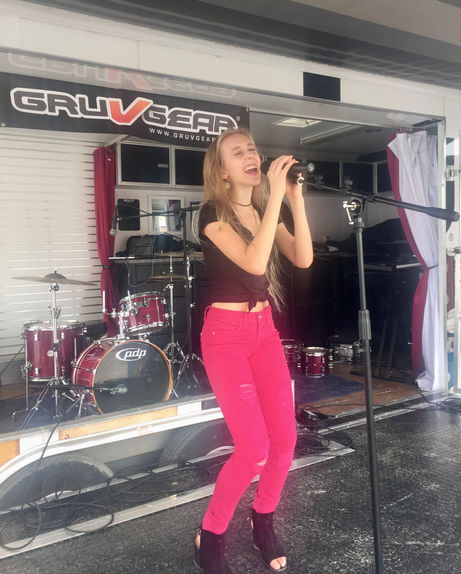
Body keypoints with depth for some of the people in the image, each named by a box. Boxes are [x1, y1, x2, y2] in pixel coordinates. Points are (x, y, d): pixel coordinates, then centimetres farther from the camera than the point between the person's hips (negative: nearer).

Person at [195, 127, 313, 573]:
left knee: (285, 438, 3)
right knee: (254, 446, -11)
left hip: (265, 328, 6)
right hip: (225, 334, -6)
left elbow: (303, 258, -5)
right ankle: (209, 537, 14)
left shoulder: (266, 210, 9)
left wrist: (295, 198, -12)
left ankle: (263, 520, 30)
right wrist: (275, 196, -25)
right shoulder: (212, 213, -11)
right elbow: (254, 262, -26)